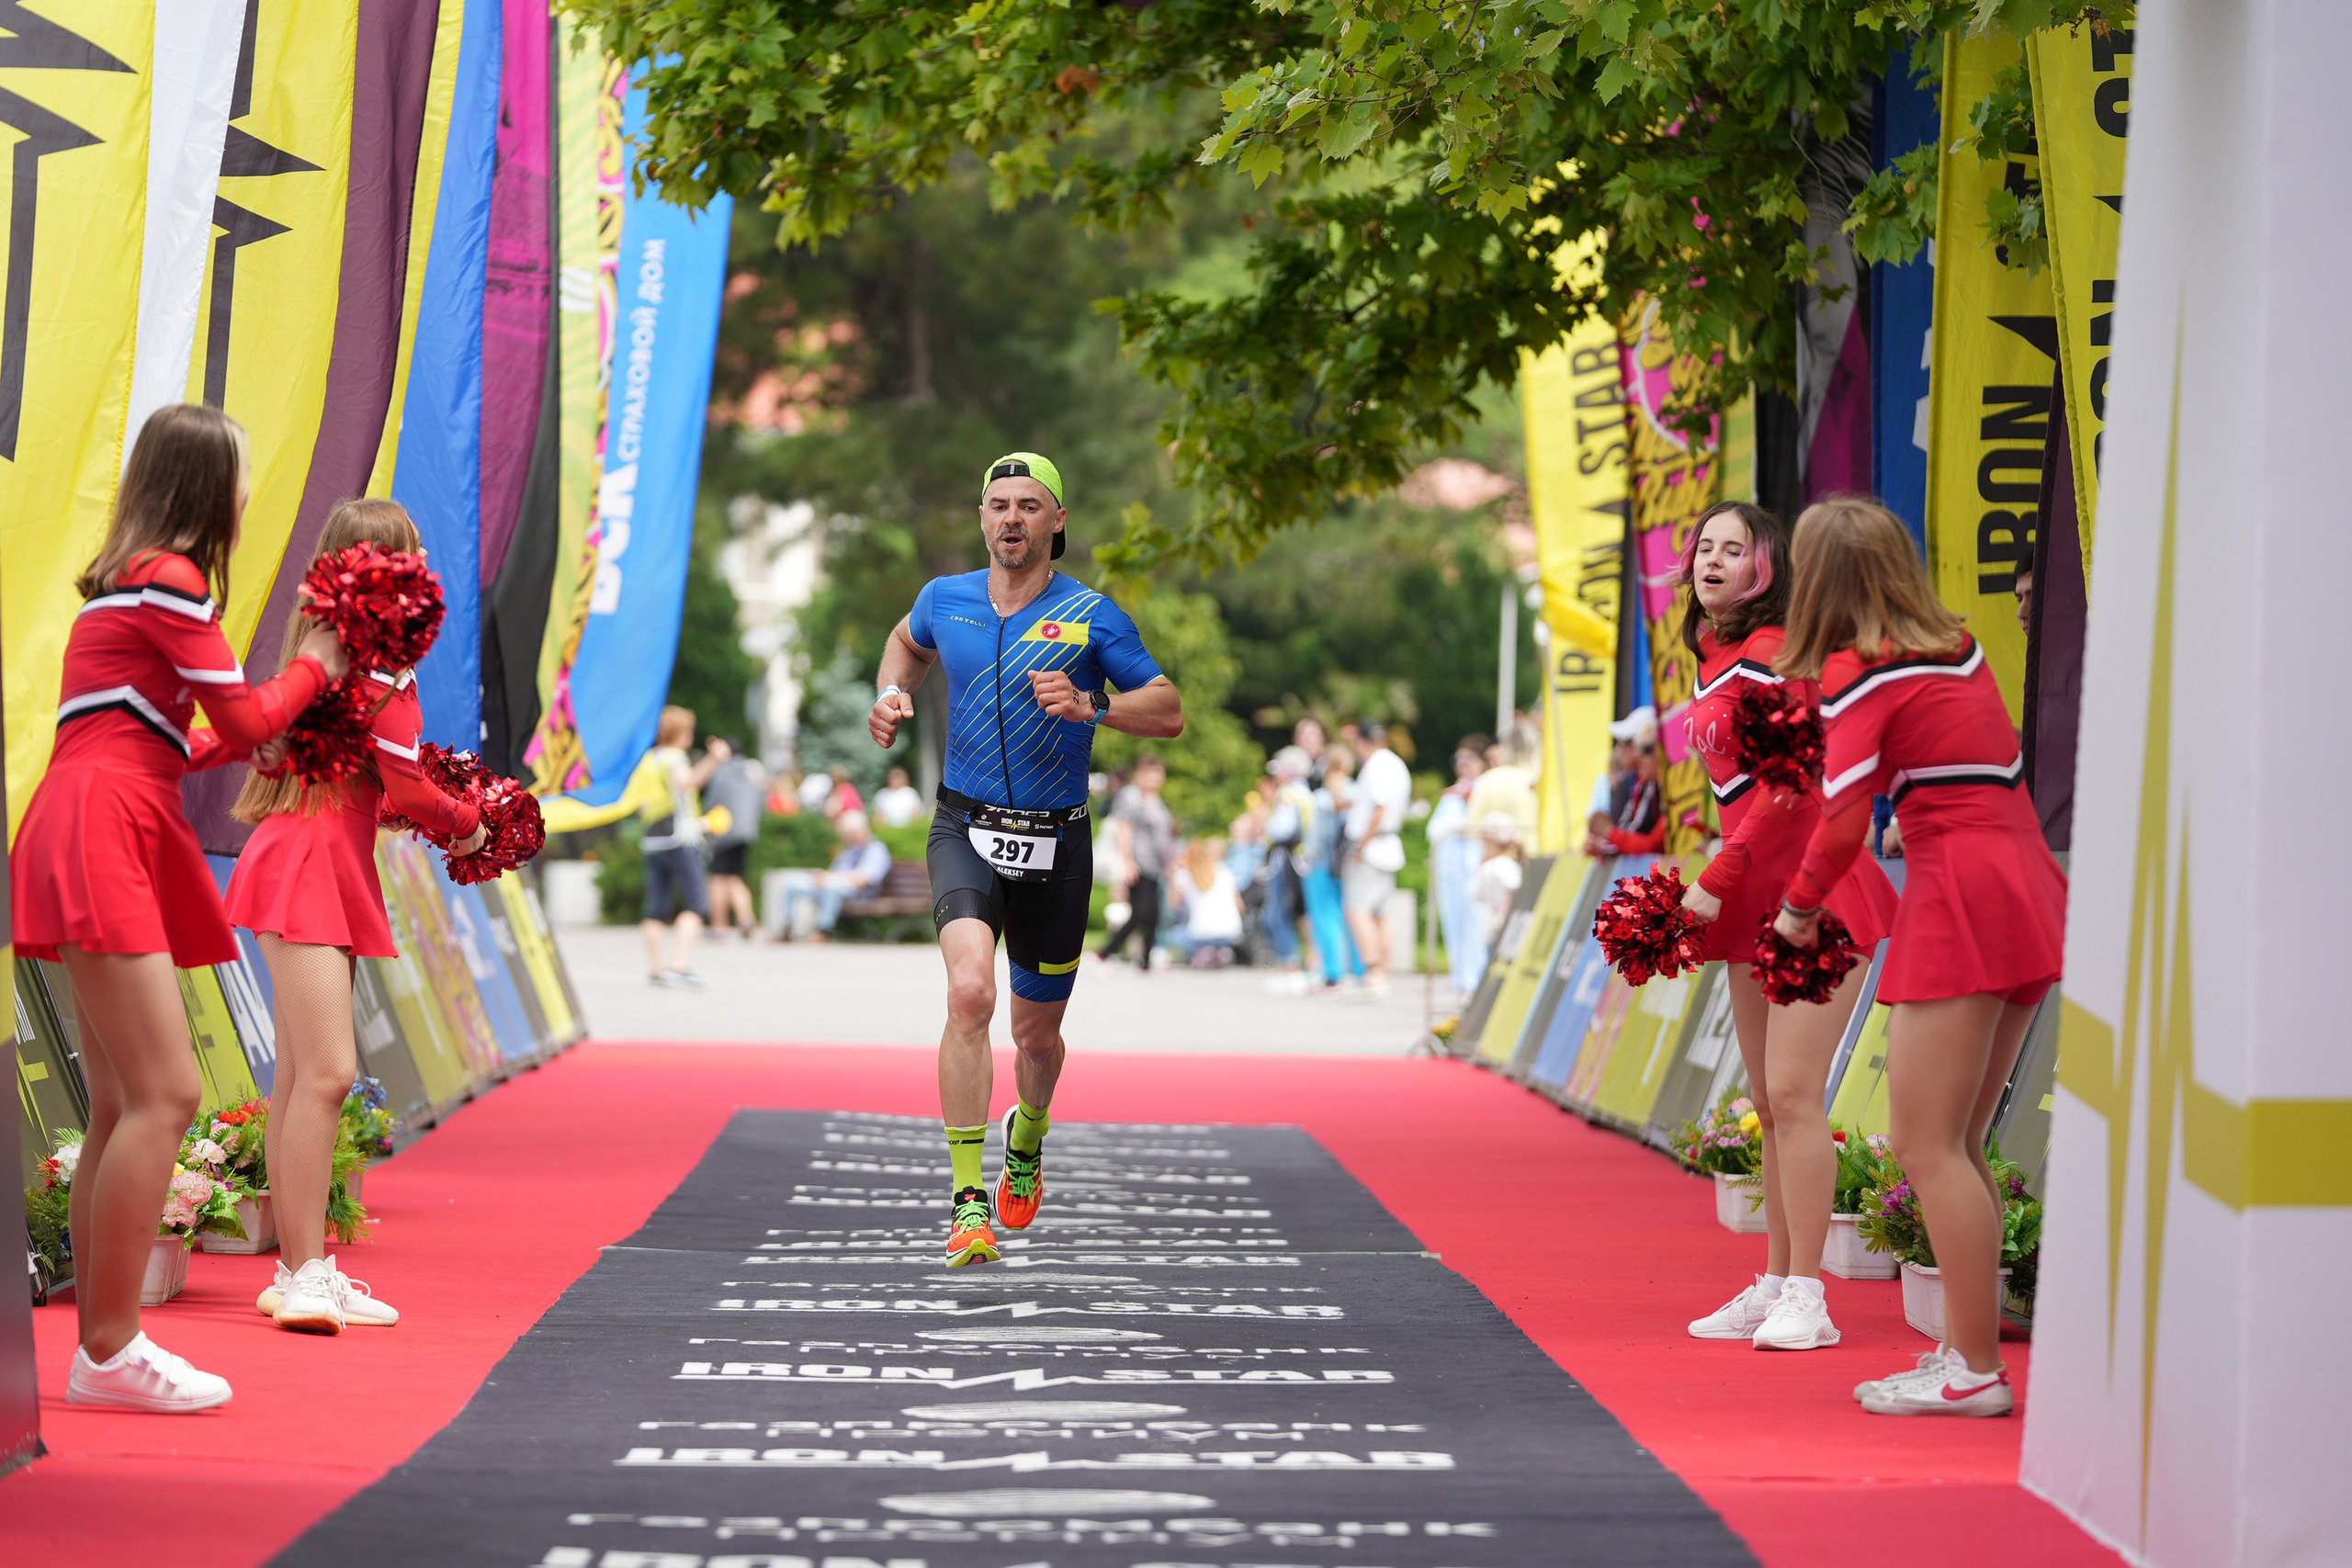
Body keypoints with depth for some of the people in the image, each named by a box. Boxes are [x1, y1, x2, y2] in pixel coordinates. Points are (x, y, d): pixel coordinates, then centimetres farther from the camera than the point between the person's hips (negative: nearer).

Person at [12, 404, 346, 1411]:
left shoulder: (128, 582, 24)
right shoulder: (172, 581, -7)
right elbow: (244, 722, -3)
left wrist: (253, 738, 29)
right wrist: (314, 667, 15)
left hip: (109, 843, 10)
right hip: (100, 840, -10)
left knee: (123, 1105, 7)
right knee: (166, 1096, -15)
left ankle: (101, 1349, 6)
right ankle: (110, 1351, -15)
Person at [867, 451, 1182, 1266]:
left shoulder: (1092, 617, -5)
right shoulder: (945, 599, 3)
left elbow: (1169, 713, -4)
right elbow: (907, 642, 28)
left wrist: (1088, 705, -21)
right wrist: (893, 692, 7)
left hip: (1055, 843, 0)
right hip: (966, 830, 0)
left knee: (1036, 1032, 13)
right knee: (970, 991, -26)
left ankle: (1027, 1139, 49)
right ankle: (968, 1203, -24)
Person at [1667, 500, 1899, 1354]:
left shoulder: (1769, 658, -12)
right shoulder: (1710, 660, 16)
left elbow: (1784, 786, -17)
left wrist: (1715, 884, -16)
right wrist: (1722, 890, 12)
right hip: (1757, 900, 9)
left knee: (1793, 1092, -12)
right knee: (1768, 1103, 11)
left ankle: (1806, 1298, -10)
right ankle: (1775, 1284, 17)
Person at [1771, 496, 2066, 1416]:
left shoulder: (1858, 672, -6)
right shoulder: (1957, 649, 17)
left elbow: (1842, 821, -13)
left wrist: (1801, 907, 4)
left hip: (1960, 898, -8)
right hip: (2029, 892, 8)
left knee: (1928, 1148, -7)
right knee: (1955, 1147, 13)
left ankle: (1975, 1369, -9)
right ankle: (1969, 1346, 13)